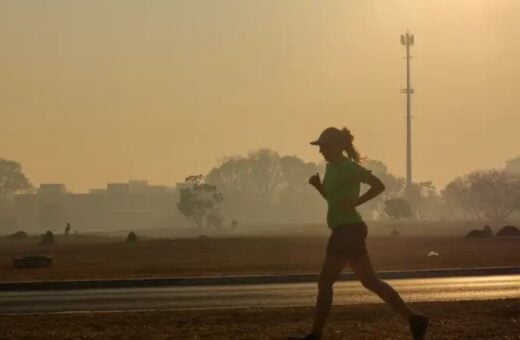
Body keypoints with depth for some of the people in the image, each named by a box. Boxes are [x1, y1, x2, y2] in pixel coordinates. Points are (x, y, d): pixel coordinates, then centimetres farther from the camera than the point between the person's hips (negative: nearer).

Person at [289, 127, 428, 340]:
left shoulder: (349, 168, -12)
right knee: (370, 281, 10)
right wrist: (318, 185, 7)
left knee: (325, 282, -5)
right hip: (344, 230, 10)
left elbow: (378, 185, -16)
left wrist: (354, 202, -21)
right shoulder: (331, 167, 15)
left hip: (348, 230, -10)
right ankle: (413, 319, 9)